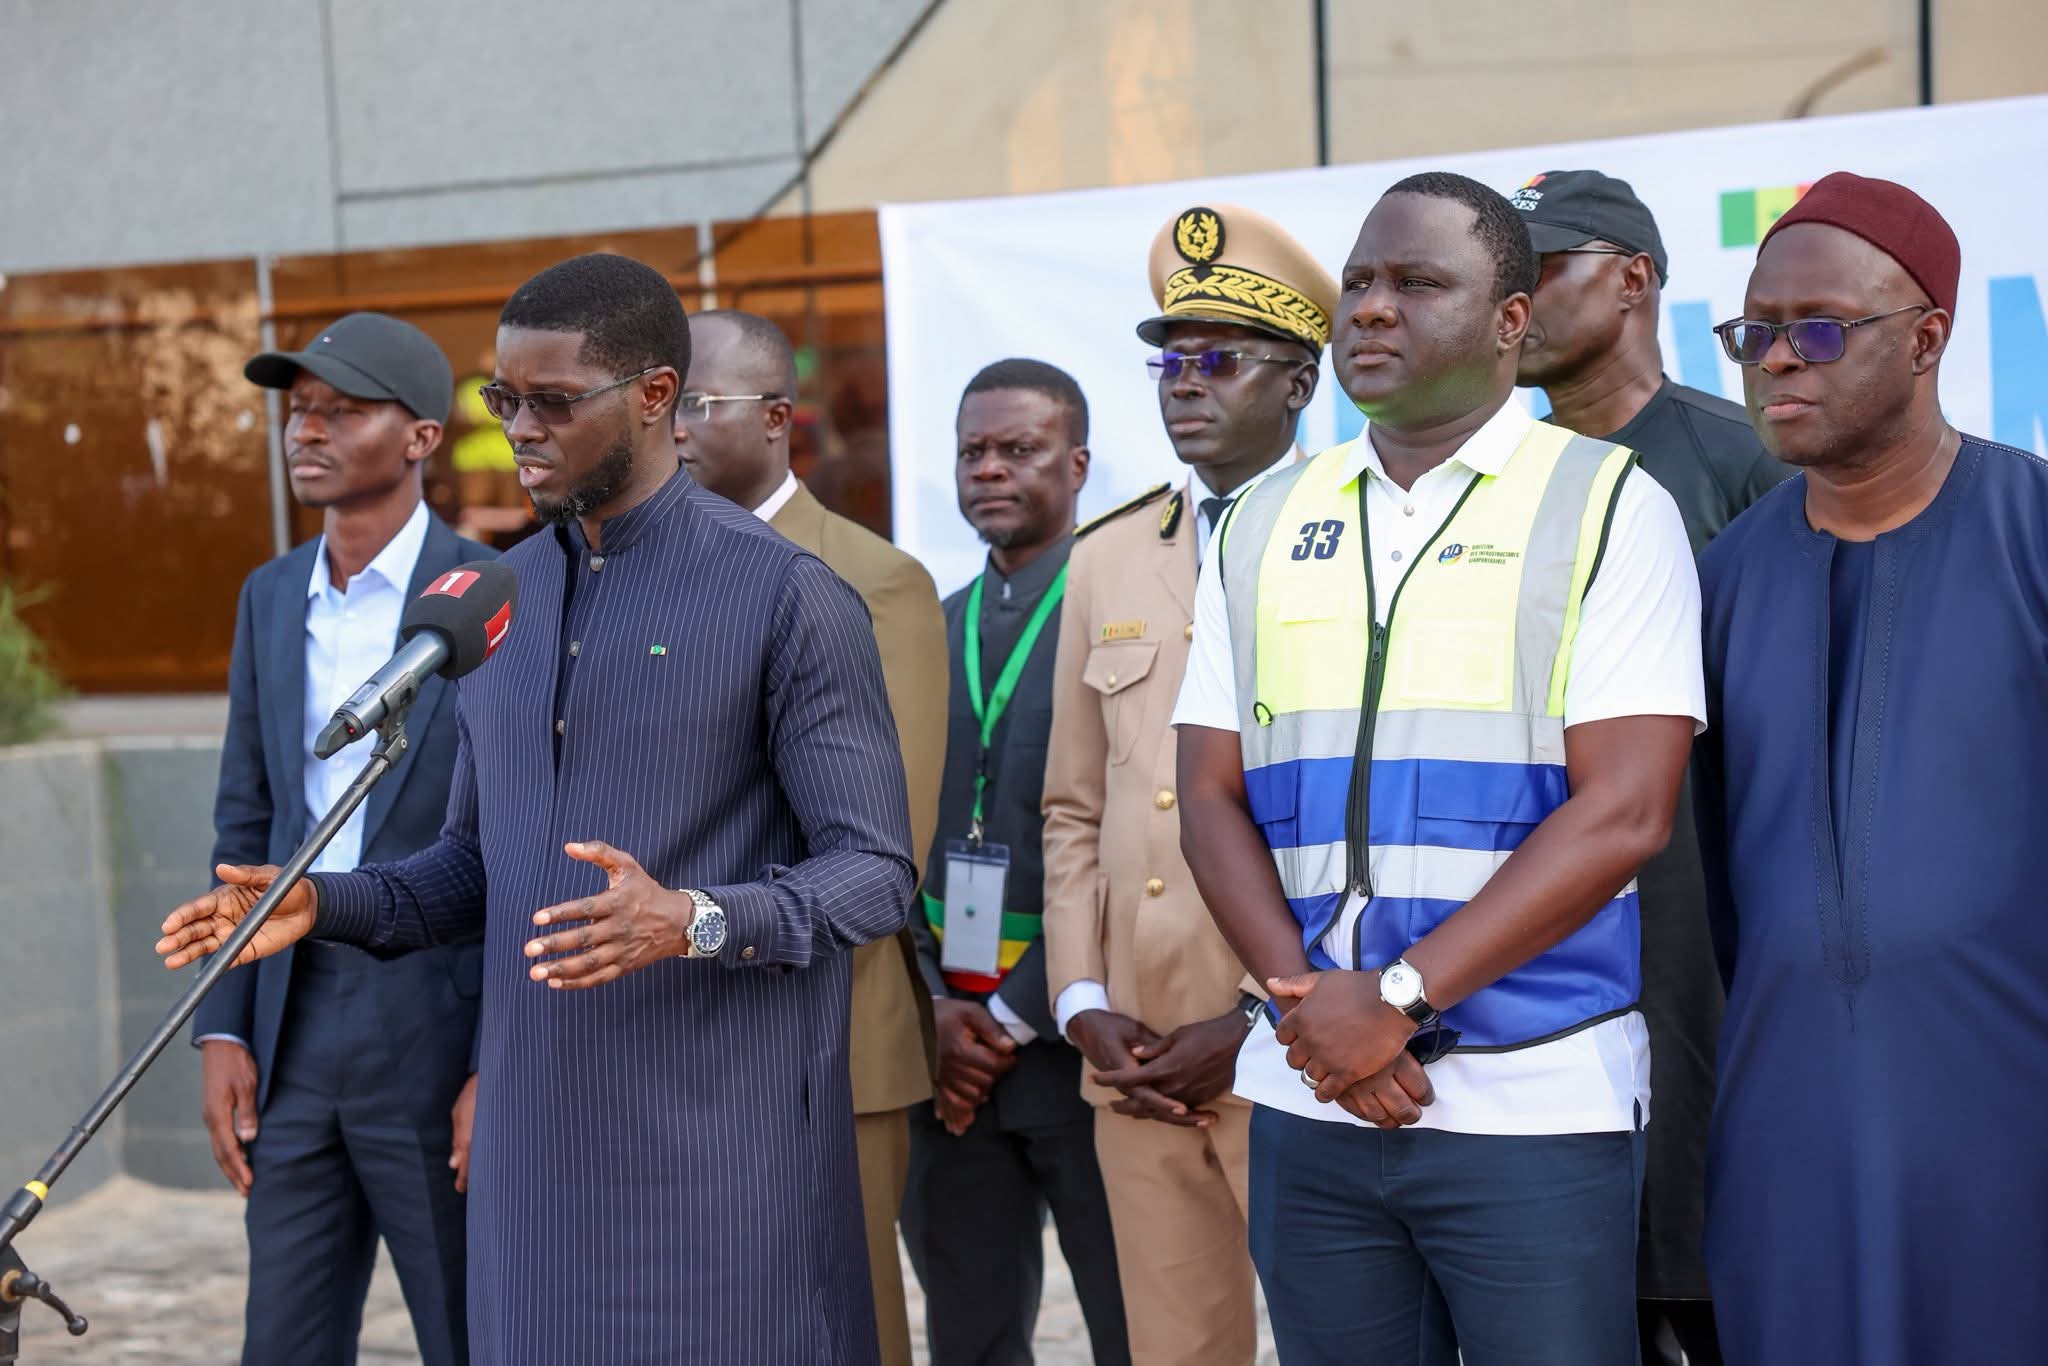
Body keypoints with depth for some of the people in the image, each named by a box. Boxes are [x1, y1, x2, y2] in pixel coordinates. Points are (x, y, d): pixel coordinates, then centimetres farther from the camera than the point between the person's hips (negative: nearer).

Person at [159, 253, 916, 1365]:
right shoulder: (501, 596, 13)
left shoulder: (784, 595, -6)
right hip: (535, 1135, 5)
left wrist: (695, 921, -25)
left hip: (720, 1136, -5)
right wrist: (325, 905, 3)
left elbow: (874, 872, -8)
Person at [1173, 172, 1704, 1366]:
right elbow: (1212, 797, 7)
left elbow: (1625, 811, -11)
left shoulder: (1608, 506, -3)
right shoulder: (1262, 526, 10)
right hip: (1309, 1102, 4)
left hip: (1536, 1105, -4)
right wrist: (1313, 1003, -9)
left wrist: (1398, 996, -15)